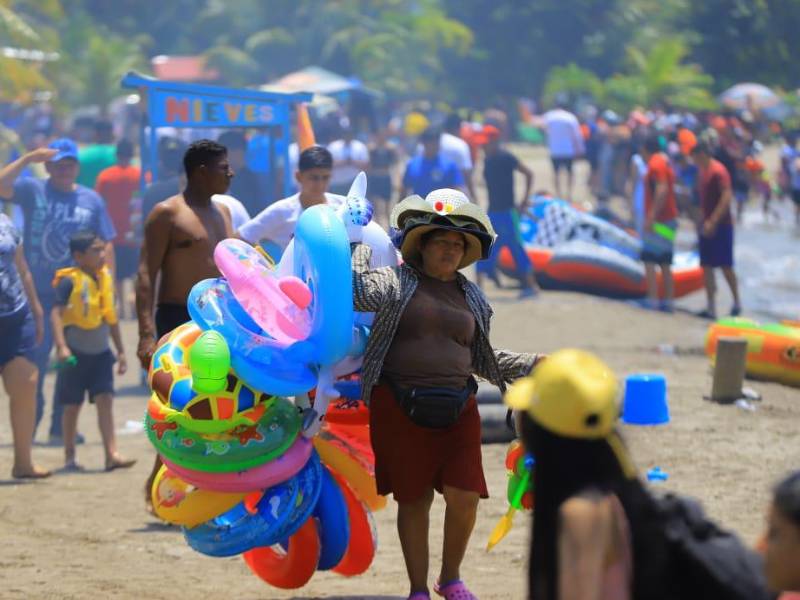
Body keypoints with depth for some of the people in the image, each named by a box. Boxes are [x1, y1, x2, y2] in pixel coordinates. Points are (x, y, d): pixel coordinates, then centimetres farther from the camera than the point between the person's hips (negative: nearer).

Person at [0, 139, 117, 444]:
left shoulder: (92, 200, 8)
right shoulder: (32, 191, 1)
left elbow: (106, 246, 9)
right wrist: (28, 158, -19)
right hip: (38, 294, -2)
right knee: (34, 361, 0)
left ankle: (61, 428, 16)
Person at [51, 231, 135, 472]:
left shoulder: (105, 277, 6)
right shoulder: (69, 281, -12)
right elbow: (56, 313, -19)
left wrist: (120, 351, 18)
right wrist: (61, 346, -31)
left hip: (100, 352, 4)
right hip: (76, 353, -4)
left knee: (105, 400, -7)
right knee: (72, 405, 6)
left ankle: (112, 454, -13)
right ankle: (69, 457, 17)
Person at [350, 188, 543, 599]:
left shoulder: (472, 298, 16)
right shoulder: (395, 283, 2)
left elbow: (482, 360, 20)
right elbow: (356, 292, -18)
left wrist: (534, 364, 11)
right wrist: (362, 245, -6)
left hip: (457, 410, 3)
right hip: (400, 408, -3)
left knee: (464, 496, -7)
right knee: (414, 500, 3)